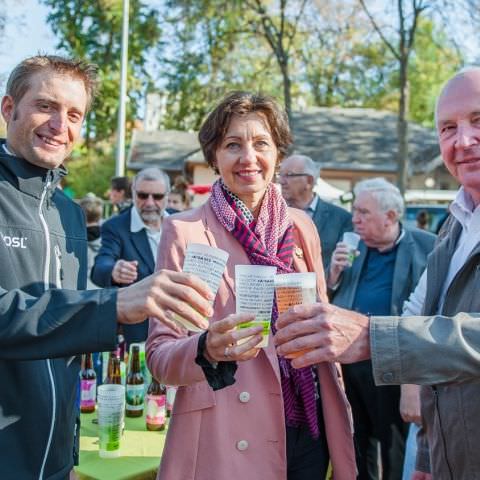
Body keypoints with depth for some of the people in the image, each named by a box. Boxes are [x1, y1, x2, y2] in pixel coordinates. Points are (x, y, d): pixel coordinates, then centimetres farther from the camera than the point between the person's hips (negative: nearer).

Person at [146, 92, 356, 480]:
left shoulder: (301, 227, 2)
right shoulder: (183, 231, -10)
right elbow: (159, 354, -10)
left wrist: (338, 427, 9)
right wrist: (207, 349, -30)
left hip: (308, 431, 4)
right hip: (228, 439, -3)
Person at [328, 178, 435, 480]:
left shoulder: (428, 247, -8)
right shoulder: (352, 247, 6)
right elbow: (327, 299, 9)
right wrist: (335, 271, -9)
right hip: (348, 361, 5)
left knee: (395, 454, 12)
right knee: (355, 446, 21)